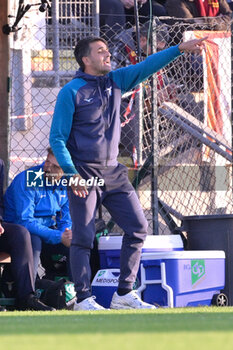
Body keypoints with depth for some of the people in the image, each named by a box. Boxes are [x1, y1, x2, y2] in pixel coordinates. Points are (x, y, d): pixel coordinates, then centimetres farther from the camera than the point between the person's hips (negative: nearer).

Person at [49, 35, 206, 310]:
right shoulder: (71, 92, -7)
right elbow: (57, 138, -9)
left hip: (113, 172, 7)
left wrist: (180, 49, -9)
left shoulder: (115, 81, 10)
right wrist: (71, 173, -19)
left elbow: (146, 67, 4)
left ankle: (124, 294, 9)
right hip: (83, 174, -6)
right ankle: (83, 299, 1)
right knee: (83, 237, -5)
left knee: (137, 228, 2)